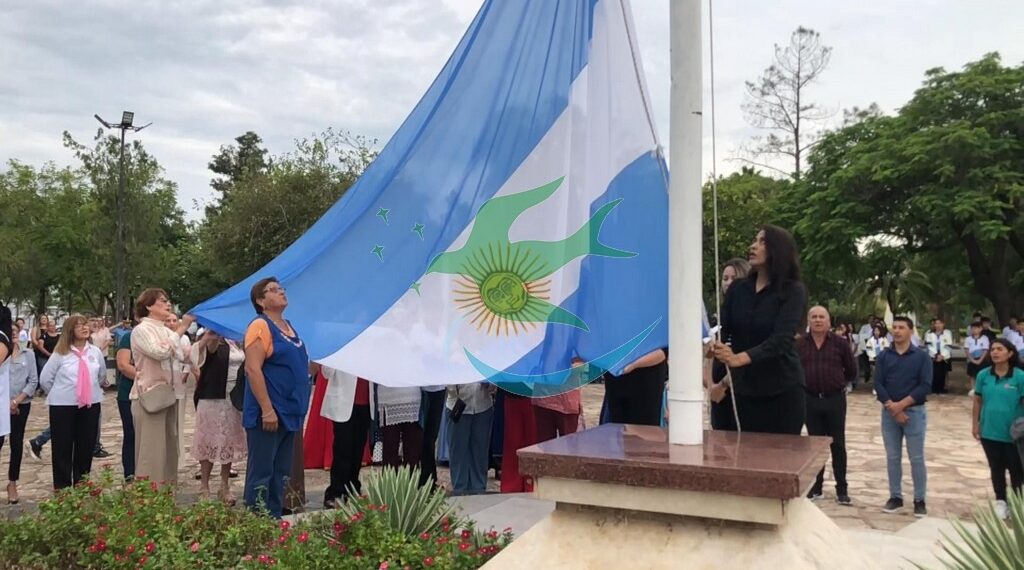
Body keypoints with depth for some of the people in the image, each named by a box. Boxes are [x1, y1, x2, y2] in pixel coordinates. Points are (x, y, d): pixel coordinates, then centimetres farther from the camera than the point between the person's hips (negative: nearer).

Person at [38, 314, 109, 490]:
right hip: (63, 406, -3)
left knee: (86, 448, 8)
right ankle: (62, 488, 12)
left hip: (91, 405, 3)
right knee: (62, 449, 2)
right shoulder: (60, 353, -6)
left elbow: (102, 377, 19)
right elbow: (45, 379, 1)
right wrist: (59, 395, 6)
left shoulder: (96, 352, 4)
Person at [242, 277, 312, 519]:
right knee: (261, 473, -3)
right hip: (268, 414, -9)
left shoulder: (288, 327, 15)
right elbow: (253, 369, -19)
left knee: (280, 473, 14)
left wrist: (300, 408, 19)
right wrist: (267, 410, -23)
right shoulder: (260, 326, -11)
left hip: (289, 413, 9)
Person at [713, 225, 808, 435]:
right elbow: (722, 330, -1)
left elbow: (782, 339, -20)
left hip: (783, 390, -4)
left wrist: (741, 358, -35)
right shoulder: (737, 289, 6)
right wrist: (714, 346, -25)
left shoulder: (793, 291, -8)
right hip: (744, 388, 4)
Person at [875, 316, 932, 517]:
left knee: (916, 458, 1)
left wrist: (901, 404, -15)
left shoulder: (922, 356, -1)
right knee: (892, 457, 7)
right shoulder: (883, 356, 6)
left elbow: (925, 386, -8)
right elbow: (878, 385, -1)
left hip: (914, 412, -2)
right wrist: (892, 407, -12)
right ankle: (895, 497, 17)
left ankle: (919, 500, 10)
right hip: (889, 412, 2)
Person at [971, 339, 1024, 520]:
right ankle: (1000, 502, 30)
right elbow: (978, 400, 5)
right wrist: (975, 424, 4)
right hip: (989, 431, 3)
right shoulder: (983, 375, -2)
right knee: (996, 468, 15)